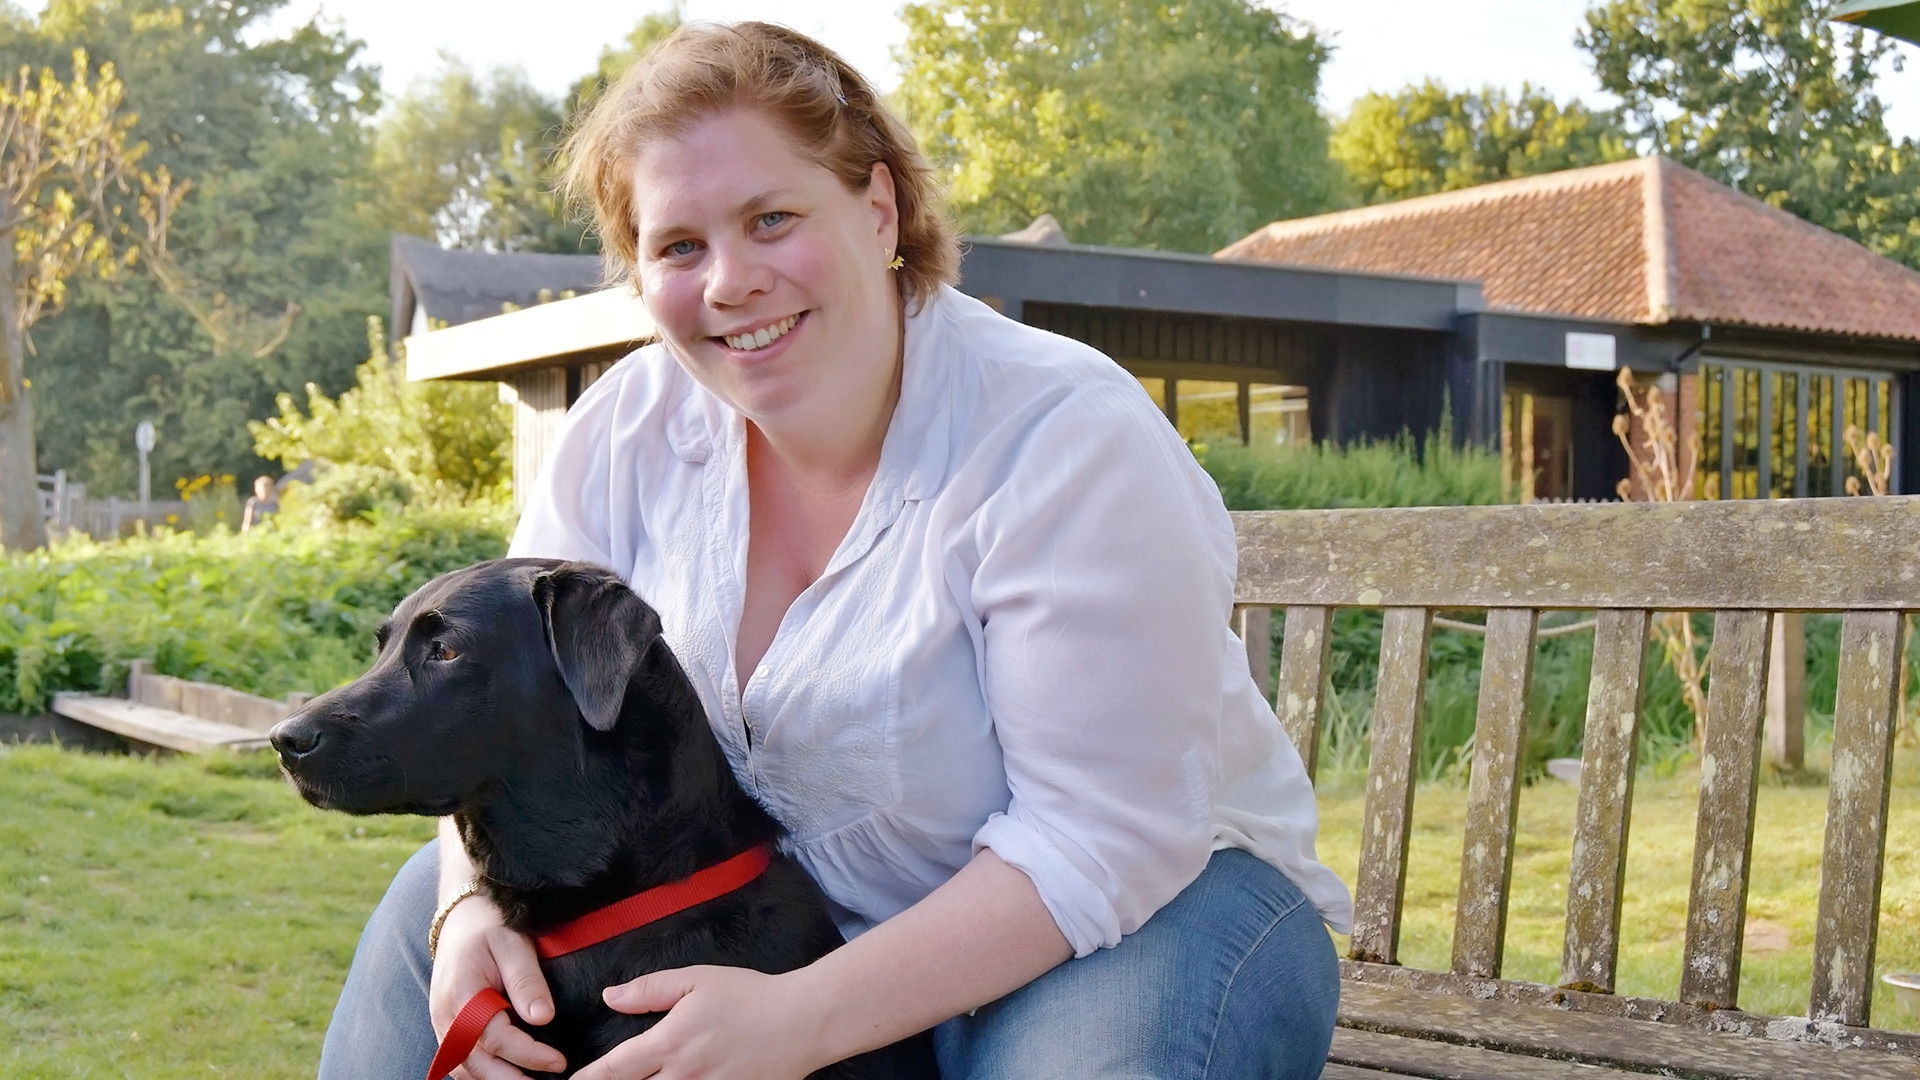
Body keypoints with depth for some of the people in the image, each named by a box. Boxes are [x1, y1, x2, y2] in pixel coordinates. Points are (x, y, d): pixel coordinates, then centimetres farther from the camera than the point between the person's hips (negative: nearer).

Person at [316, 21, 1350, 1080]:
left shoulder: (1069, 438, -23)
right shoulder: (630, 427, -6)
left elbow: (1103, 840, -26)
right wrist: (480, 906, -25)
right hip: (788, 900, 5)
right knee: (435, 899, -7)